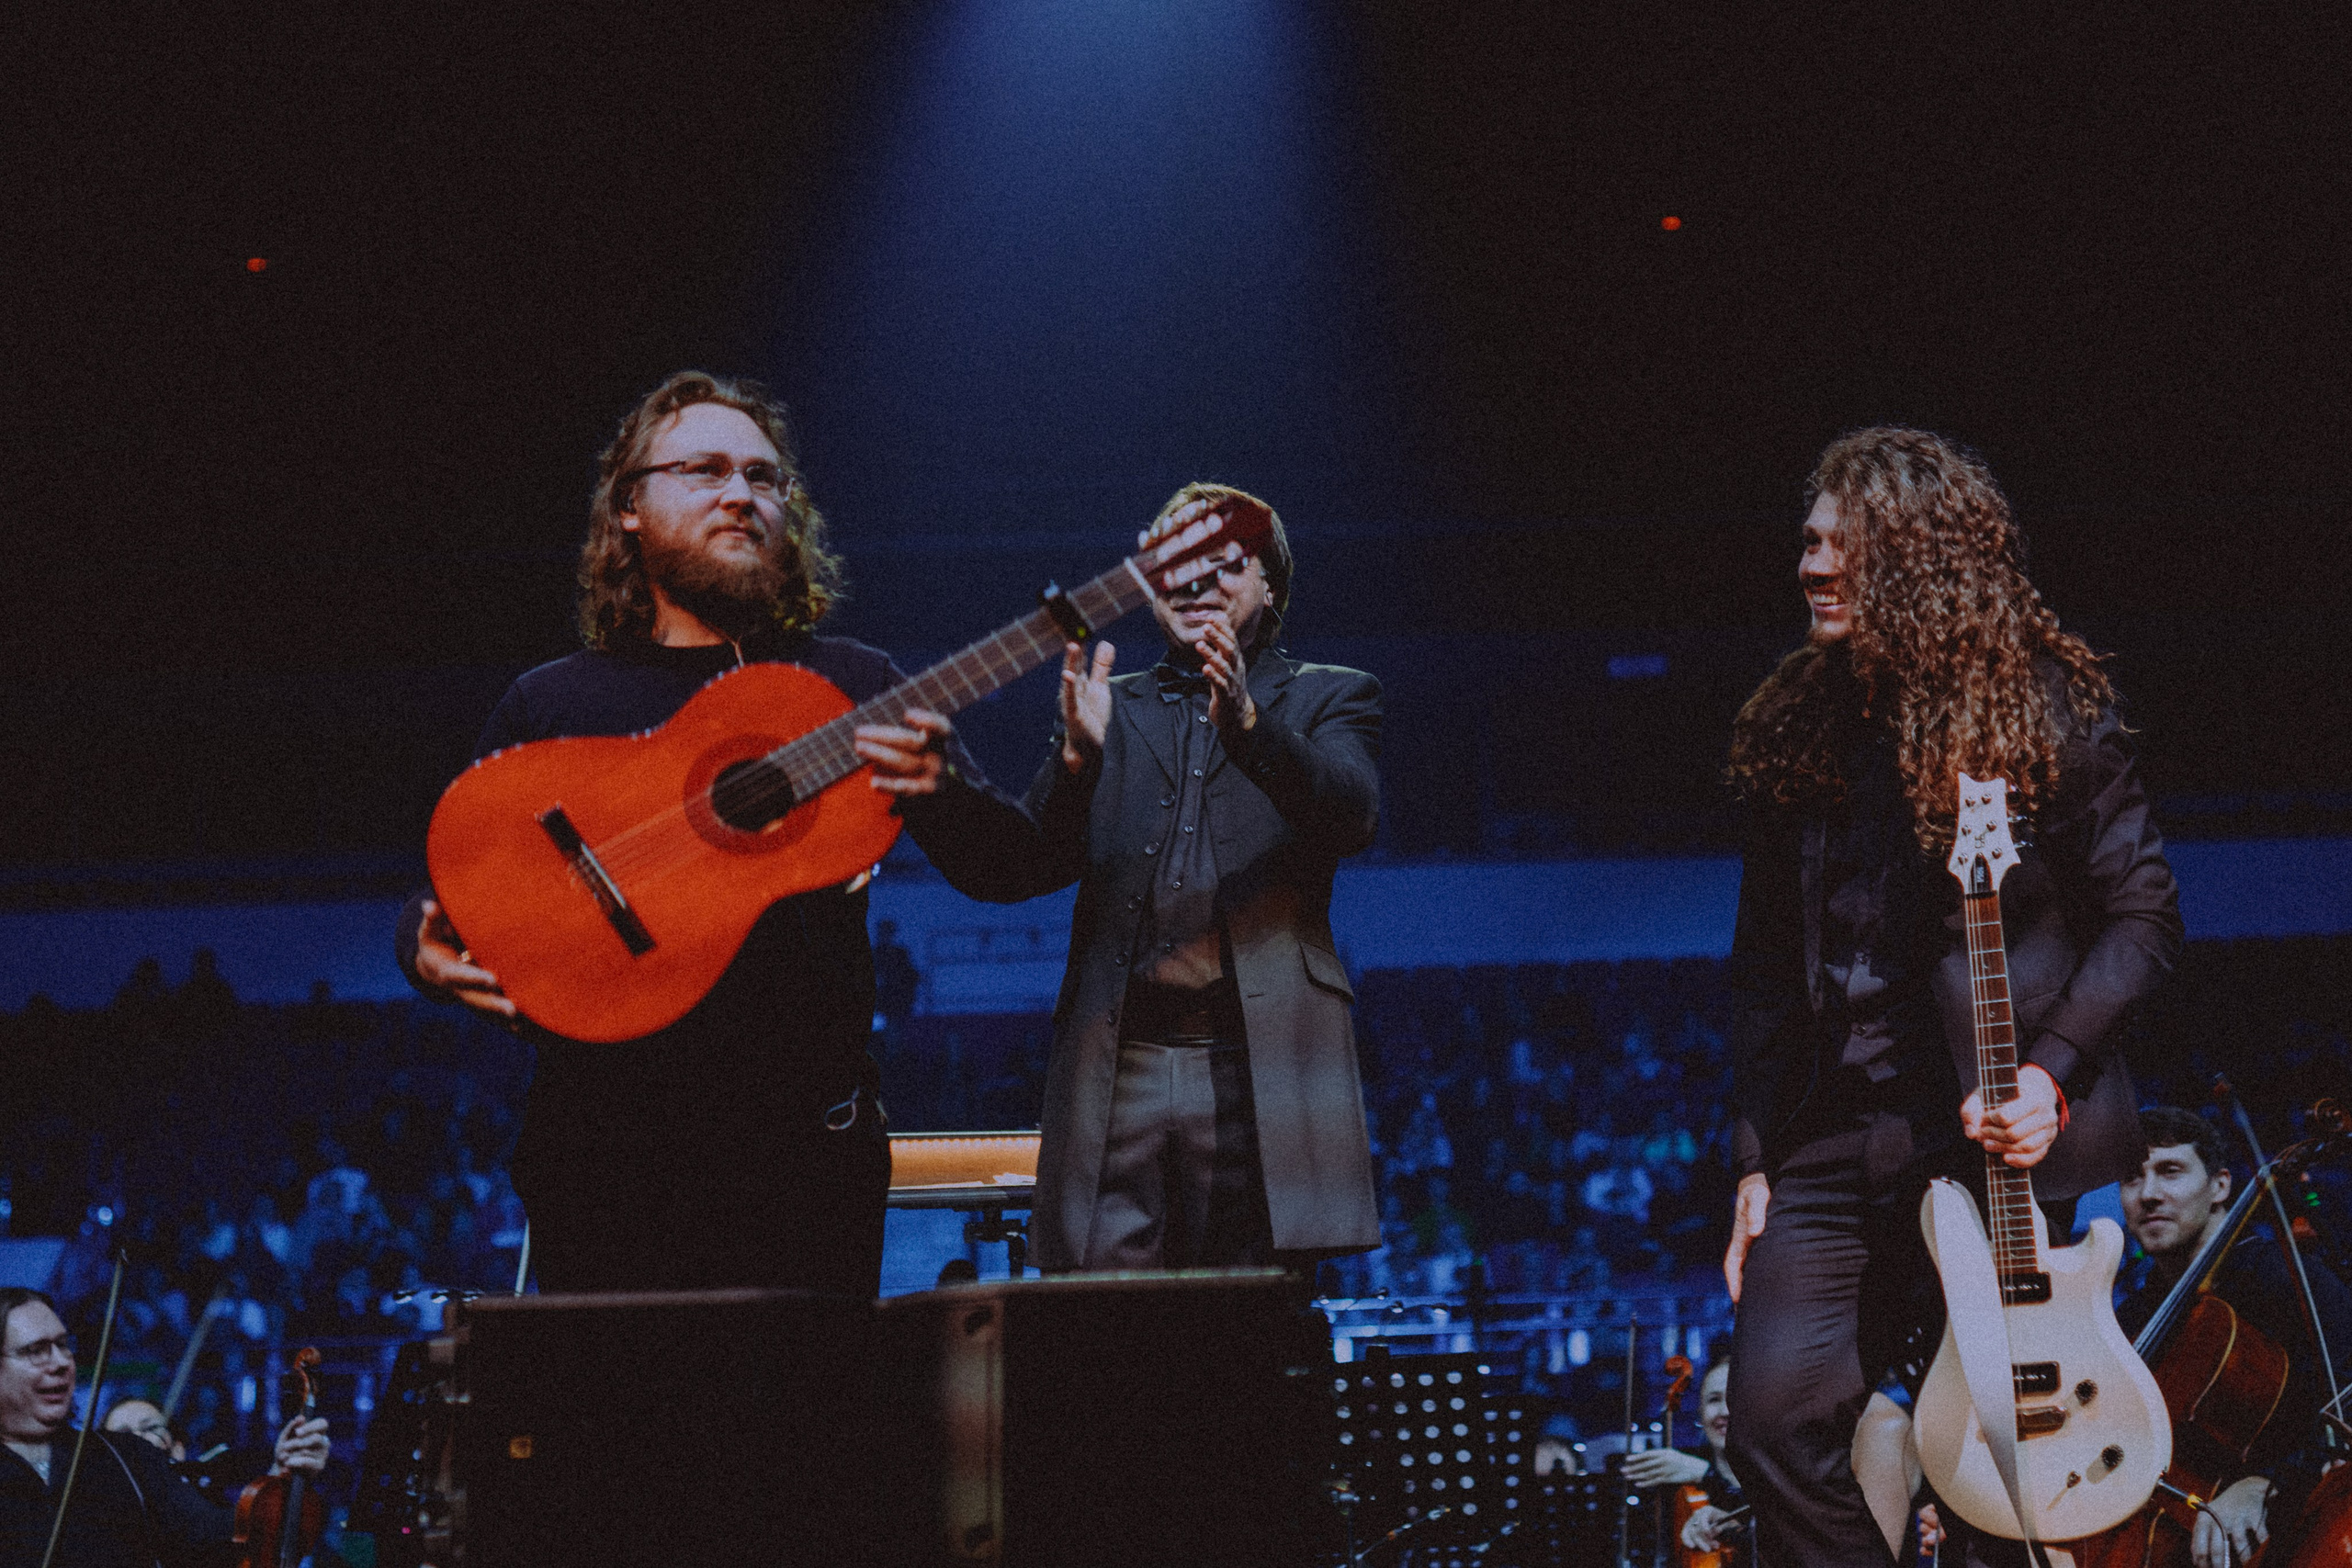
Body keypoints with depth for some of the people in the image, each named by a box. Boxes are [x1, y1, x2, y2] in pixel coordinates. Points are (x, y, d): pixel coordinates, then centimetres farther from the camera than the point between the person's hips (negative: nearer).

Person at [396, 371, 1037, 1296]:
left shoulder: (853, 688, 10)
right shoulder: (547, 706, 12)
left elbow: (1006, 867, 5)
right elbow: (442, 897, 15)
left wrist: (943, 790, -16)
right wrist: (428, 951, -8)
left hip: (806, 1143, 0)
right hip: (606, 1144, 0)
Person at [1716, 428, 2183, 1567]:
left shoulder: (2045, 706, -1)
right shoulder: (1798, 729, 12)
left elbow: (2145, 913, -2)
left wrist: (2051, 1071, -15)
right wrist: (1753, 1161, 9)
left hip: (2002, 1138, -4)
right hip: (1830, 1146, 4)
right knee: (1774, 1422, -7)